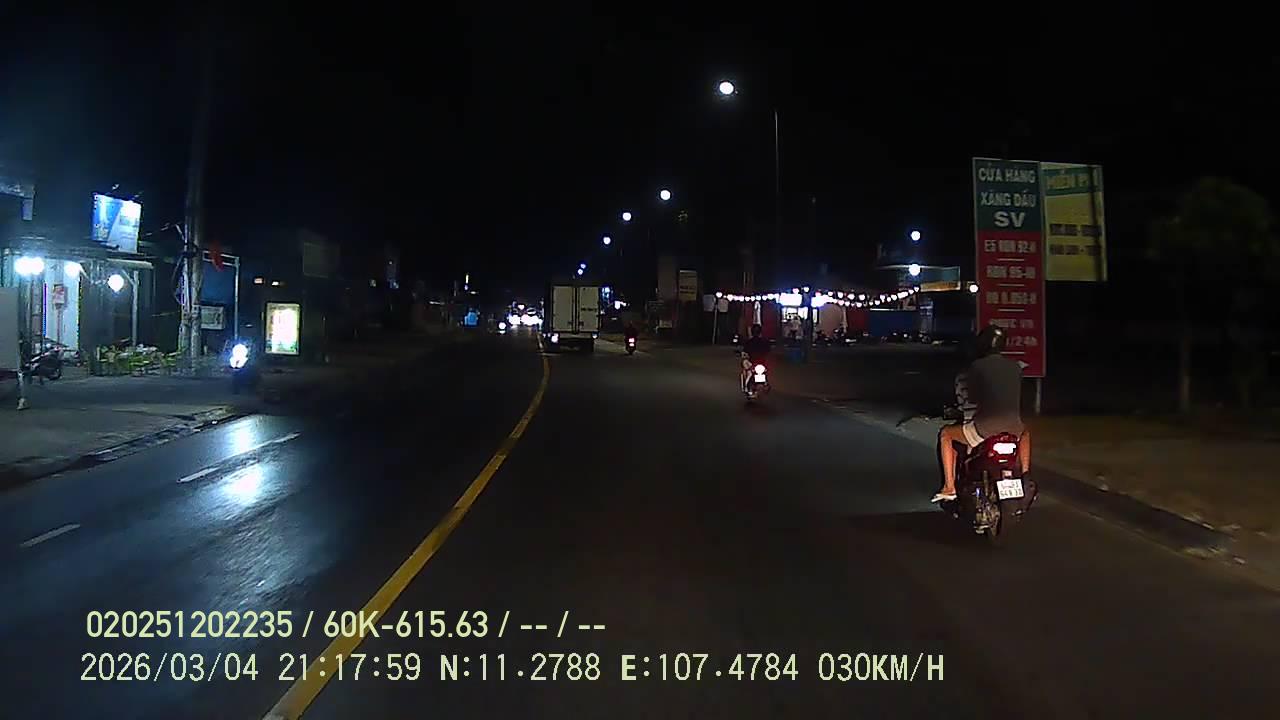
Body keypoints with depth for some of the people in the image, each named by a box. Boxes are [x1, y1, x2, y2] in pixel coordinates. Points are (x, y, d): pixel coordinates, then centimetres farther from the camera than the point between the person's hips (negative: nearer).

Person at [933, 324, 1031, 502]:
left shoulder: (977, 367, -4)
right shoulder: (1015, 366, 9)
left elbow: (971, 398, 3)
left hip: (984, 429, -4)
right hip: (1014, 429, 5)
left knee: (945, 434, 20)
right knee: (1025, 433, 42)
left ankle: (949, 487, 11)